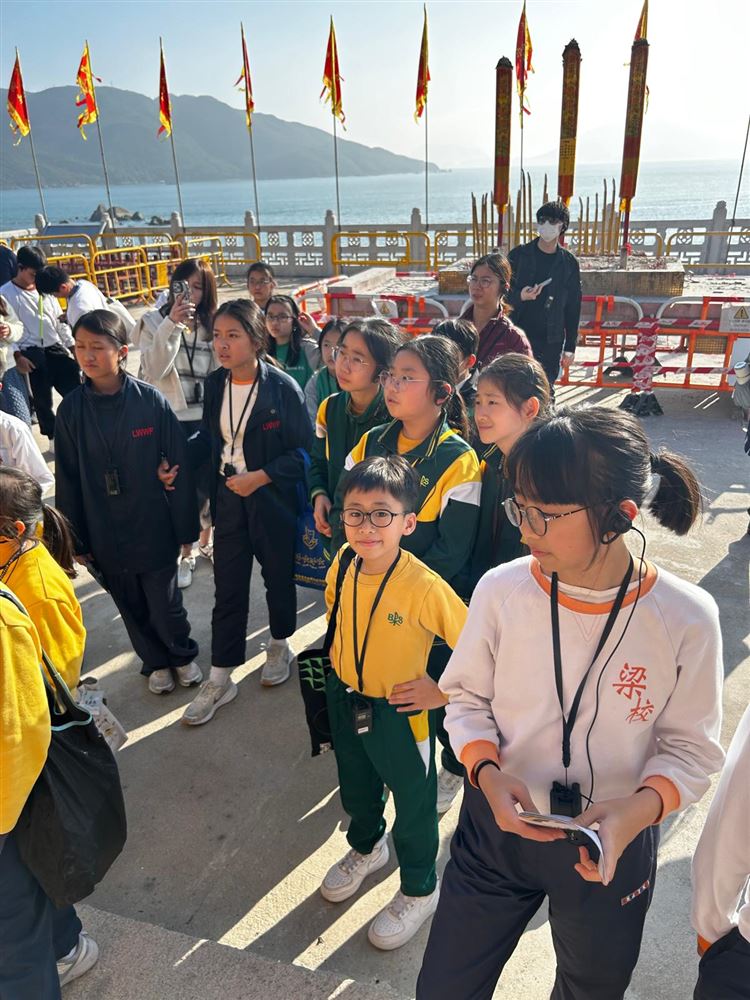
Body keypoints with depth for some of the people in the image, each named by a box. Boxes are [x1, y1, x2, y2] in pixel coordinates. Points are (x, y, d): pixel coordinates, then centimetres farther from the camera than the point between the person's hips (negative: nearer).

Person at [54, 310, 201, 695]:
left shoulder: (151, 400, -12)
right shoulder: (70, 410, -5)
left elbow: (178, 465, -8)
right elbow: (67, 480, 2)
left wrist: (185, 526, -5)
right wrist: (75, 539, 4)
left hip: (153, 527, -2)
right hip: (104, 534, 3)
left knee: (165, 602, 9)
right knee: (132, 606, 17)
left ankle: (183, 655, 38)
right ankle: (156, 662, 42)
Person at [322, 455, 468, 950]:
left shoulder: (425, 586, -31)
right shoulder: (343, 565, -13)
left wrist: (444, 692, -18)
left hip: (399, 713, -5)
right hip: (344, 701, 6)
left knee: (413, 805, 18)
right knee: (356, 788, 29)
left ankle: (420, 890, 45)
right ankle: (367, 847, 60)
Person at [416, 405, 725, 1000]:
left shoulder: (686, 618, -20)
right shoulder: (502, 590, -18)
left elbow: (691, 747, -9)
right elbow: (467, 697, -3)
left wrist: (638, 809, -26)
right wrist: (487, 771, -20)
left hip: (612, 845, 0)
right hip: (498, 825, 1)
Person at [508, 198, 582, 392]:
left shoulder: (568, 263, 5)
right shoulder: (519, 255, 3)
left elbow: (573, 307, 8)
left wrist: (570, 347, 4)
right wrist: (519, 296, -20)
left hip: (551, 342, 1)